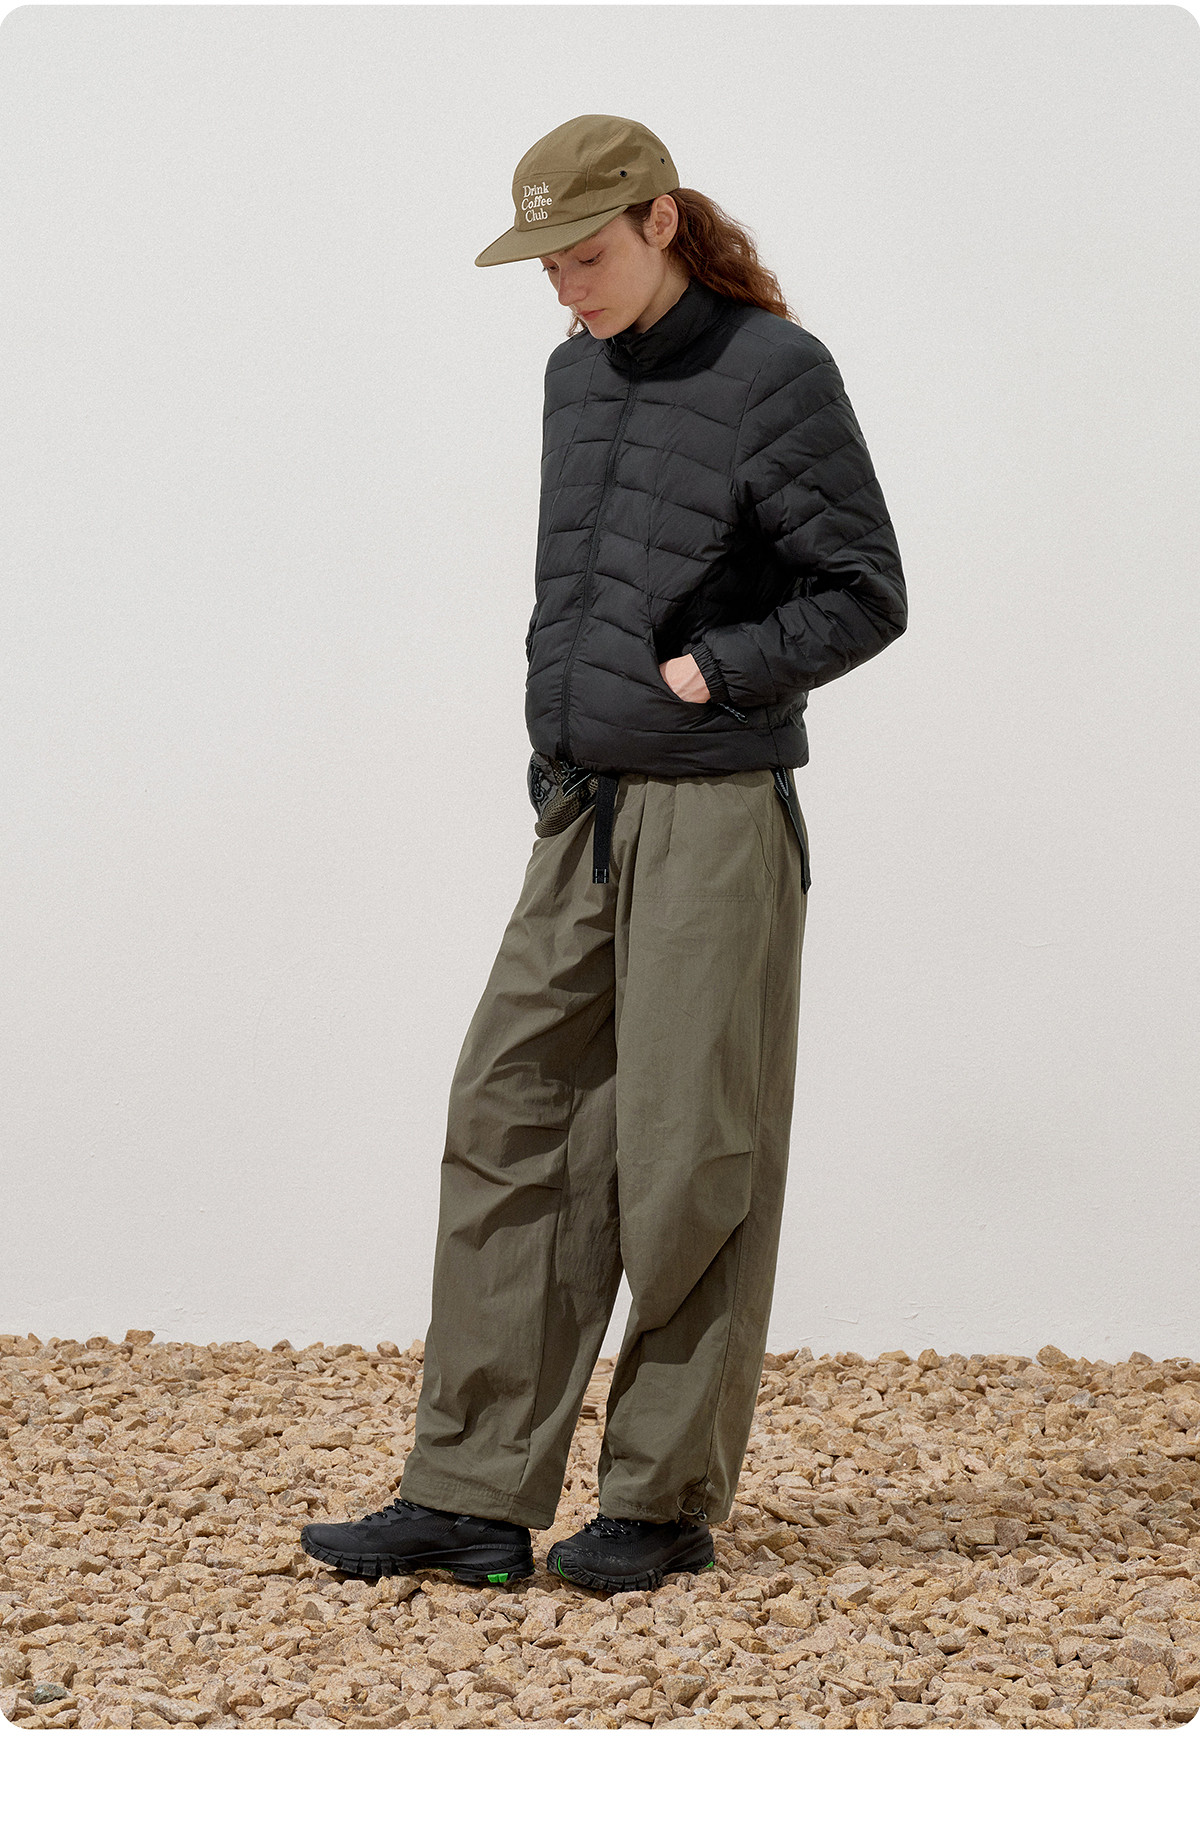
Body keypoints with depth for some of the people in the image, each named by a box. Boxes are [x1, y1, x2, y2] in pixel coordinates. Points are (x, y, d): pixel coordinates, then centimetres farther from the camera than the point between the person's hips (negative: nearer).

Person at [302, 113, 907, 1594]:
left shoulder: (774, 375, -8)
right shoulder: (575, 373, 14)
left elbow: (865, 595, -8)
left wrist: (705, 675, -11)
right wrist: (558, 733, 12)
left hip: (715, 820, -7)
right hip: (582, 820, 7)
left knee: (690, 1165, -1)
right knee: (510, 1133, 3)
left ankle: (666, 1501, 9)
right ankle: (472, 1498, 6)